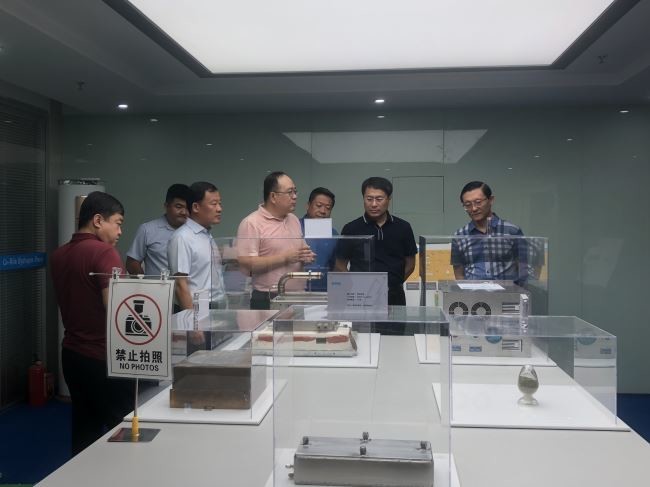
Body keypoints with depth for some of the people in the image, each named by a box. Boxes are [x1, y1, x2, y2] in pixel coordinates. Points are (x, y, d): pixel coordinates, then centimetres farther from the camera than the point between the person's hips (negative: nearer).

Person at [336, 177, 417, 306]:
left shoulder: (403, 228, 5)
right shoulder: (351, 229, 2)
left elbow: (410, 263, 12)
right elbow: (340, 265, 5)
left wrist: (395, 283, 1)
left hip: (394, 297, 1)